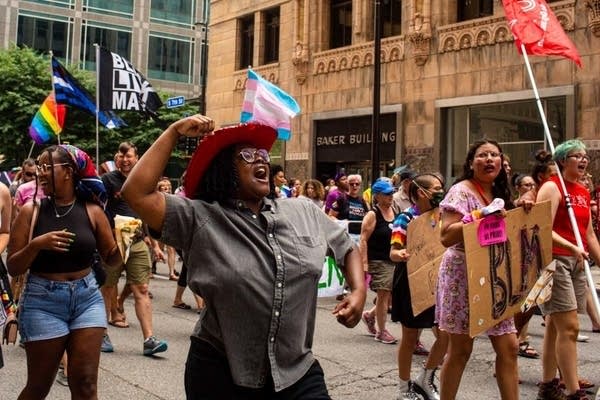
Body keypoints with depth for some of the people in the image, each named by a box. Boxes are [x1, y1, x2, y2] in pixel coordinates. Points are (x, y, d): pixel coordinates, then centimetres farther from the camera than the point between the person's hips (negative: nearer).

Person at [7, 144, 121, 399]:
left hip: (87, 298, 1)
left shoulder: (92, 210, -1)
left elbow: (111, 260, 6)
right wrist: (36, 245, -22)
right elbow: (13, 268, -4)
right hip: (42, 301, -1)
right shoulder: (31, 210, -4)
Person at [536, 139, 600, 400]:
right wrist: (572, 247, -30)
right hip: (554, 260, -8)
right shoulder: (552, 187, -8)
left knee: (556, 326, 12)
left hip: (577, 262, 8)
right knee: (569, 327, -10)